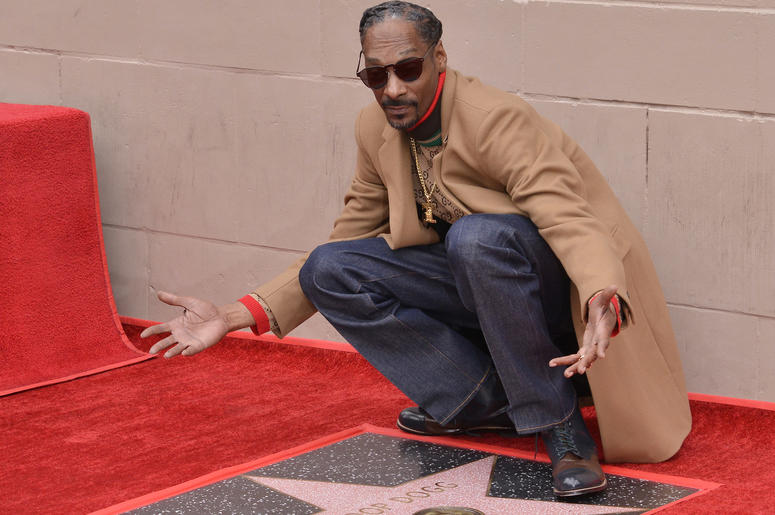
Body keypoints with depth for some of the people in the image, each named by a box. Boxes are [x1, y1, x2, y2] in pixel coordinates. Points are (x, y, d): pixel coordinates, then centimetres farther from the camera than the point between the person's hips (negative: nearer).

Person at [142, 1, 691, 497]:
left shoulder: (496, 119, -23)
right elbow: (350, 242, 10)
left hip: (569, 287, -7)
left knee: (477, 236, -38)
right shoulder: (377, 130, 0)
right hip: (475, 279, 7)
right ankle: (485, 401, -3)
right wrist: (235, 316, 0)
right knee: (328, 270, -8)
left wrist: (603, 309, -57)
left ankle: (559, 423, -22)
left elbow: (573, 223, -34)